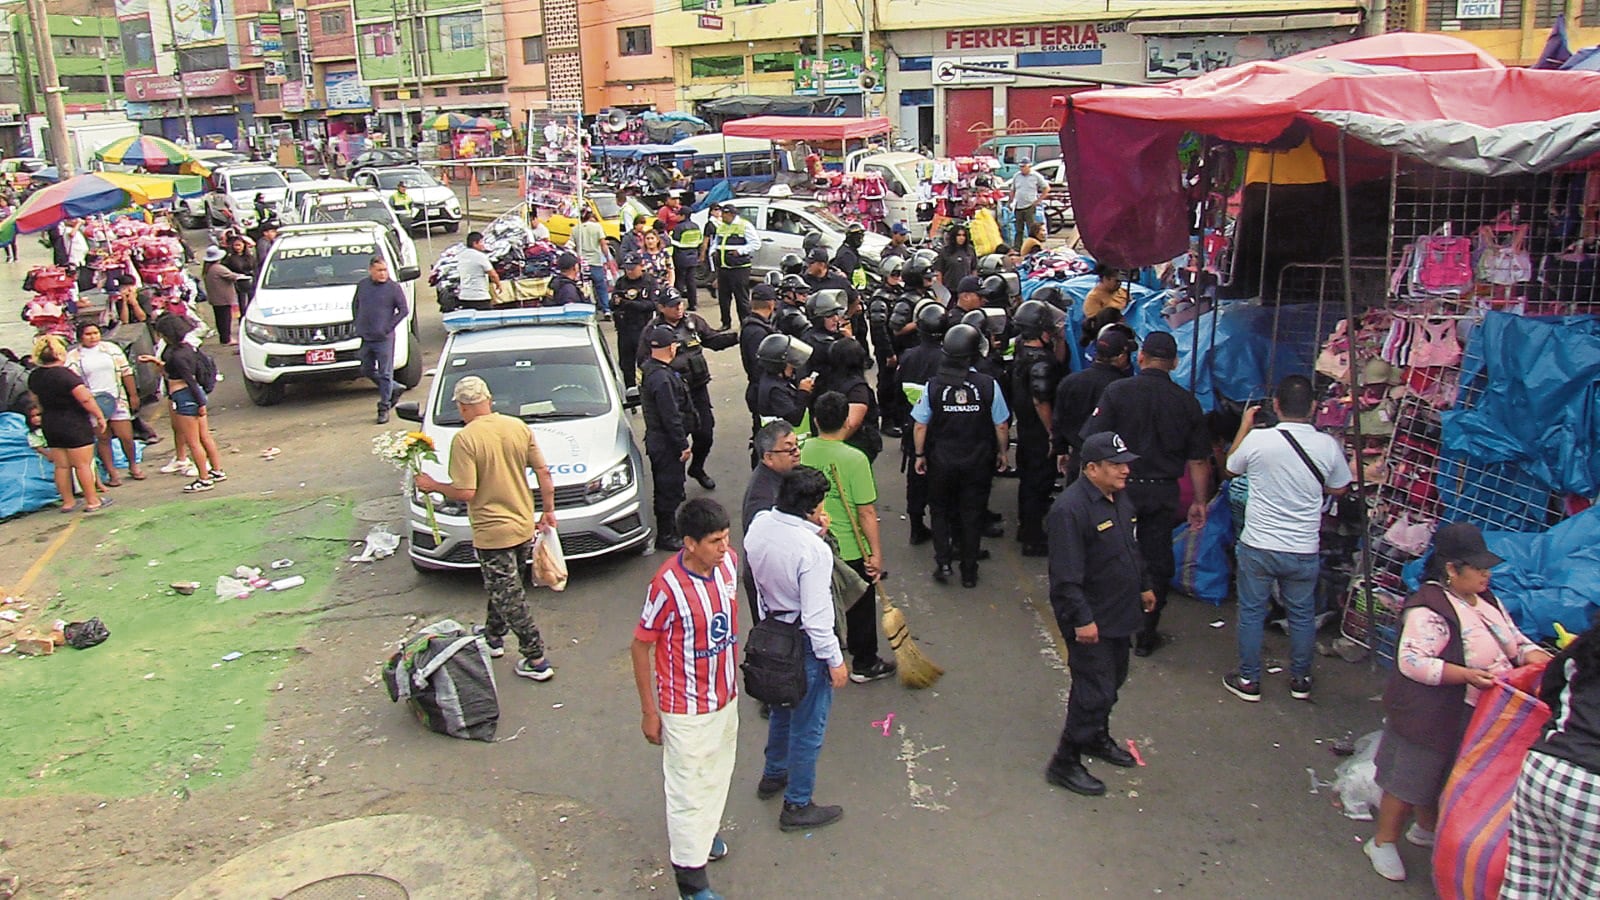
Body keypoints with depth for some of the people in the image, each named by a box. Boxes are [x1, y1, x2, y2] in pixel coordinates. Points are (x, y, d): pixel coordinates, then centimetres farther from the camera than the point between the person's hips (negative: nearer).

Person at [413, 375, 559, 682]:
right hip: (524, 526, 6)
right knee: (503, 588, 25)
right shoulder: (518, 427, -1)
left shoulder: (464, 439, -17)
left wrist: (433, 485, -3)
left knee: (509, 596, 4)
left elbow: (465, 493, -20)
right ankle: (493, 637, 42)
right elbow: (543, 472, 2)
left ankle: (536, 660, 7)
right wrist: (549, 511, 12)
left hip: (492, 532, -6)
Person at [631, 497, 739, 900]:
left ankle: (704, 832, 51)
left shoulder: (729, 563, -10)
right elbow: (640, 646, -17)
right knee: (688, 789, 8)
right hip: (686, 708, -7)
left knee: (716, 775, 26)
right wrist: (648, 711, -12)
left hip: (725, 696, 7)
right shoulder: (668, 585, -29)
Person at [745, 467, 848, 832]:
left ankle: (773, 775, 50)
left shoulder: (759, 524, -11)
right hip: (804, 645, -8)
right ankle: (797, 806, 26)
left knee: (782, 708, 30)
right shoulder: (814, 551, -32)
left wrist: (814, 532, -6)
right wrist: (835, 661, -14)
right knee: (808, 727, 11)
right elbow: (817, 617, -27)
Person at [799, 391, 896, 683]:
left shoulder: (803, 451, -8)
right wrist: (876, 553, -11)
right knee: (860, 605, 13)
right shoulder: (854, 459, -23)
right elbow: (866, 512, -20)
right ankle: (864, 664, 26)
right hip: (851, 550, -5)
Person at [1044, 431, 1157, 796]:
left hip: (1119, 614, 9)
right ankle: (1065, 763, 8)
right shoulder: (1070, 509, -25)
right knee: (1095, 690, -5)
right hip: (1090, 619, -9)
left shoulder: (1120, 497, 5)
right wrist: (1082, 619, -25)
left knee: (1112, 680, 22)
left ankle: (1097, 737, 43)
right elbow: (1066, 576, -26)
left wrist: (1144, 585, 26)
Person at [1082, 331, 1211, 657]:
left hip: (1121, 487, -1)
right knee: (1157, 563, 11)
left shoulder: (1117, 391, -8)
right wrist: (1199, 502, 12)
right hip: (1163, 493, 2)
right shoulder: (1187, 402, 0)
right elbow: (1198, 460, 3)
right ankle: (1146, 635, 19)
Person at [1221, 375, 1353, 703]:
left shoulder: (1257, 439, -15)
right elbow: (1338, 489, 7)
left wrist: (1244, 427, 15)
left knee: (1251, 612, 13)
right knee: (1302, 615, 19)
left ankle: (1248, 680, 22)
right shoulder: (1328, 445, -10)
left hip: (1257, 547, -2)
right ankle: (1300, 680, 33)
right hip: (1304, 550, 2)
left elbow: (1230, 469, 6)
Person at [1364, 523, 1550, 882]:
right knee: (1409, 779, 4)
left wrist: (1537, 657, -9)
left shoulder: (1486, 600, 5)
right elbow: (1411, 661, -30)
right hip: (1429, 716, -9)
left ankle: (1426, 829, 48)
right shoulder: (1429, 610, -25)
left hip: (1471, 718, 9)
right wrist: (1465, 675, -35)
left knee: (1440, 776, 26)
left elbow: (1514, 640, 12)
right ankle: (1383, 842, 21)